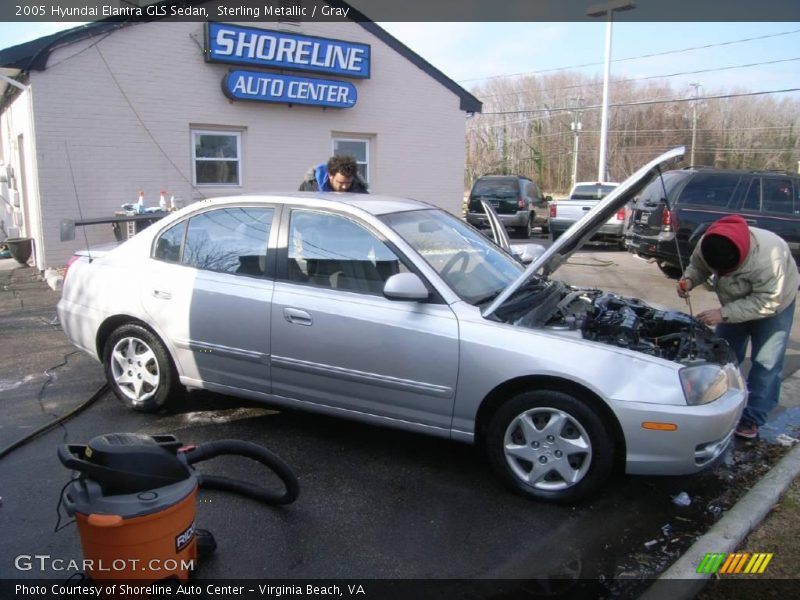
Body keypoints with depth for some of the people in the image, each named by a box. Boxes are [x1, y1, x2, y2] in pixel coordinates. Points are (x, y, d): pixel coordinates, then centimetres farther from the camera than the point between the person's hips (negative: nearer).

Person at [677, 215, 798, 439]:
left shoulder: (768, 258, -44)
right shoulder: (708, 244, -28)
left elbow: (766, 303, -38)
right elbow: (697, 266, -8)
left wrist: (724, 314, -42)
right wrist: (689, 280, -30)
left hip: (775, 304, -5)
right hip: (735, 304, 5)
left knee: (766, 363, -5)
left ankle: (752, 419, 5)